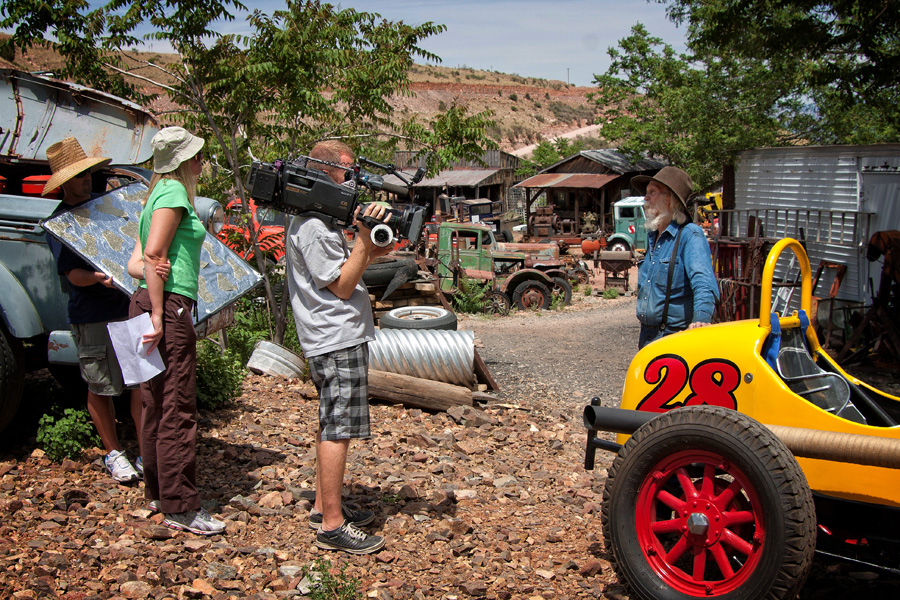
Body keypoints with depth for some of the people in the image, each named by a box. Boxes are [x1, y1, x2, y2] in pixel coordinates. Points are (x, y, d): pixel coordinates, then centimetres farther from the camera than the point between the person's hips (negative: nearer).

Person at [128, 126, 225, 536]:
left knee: (157, 406, 16)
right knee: (177, 410, -6)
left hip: (150, 303, 10)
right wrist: (158, 315, -21)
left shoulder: (160, 192, 20)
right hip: (169, 306, -10)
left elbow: (139, 261, 17)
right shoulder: (174, 193, -9)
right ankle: (180, 507, -2)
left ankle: (158, 492, 27)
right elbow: (153, 255, -19)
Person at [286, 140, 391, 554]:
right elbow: (343, 287, -15)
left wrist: (372, 253, 7)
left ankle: (324, 507, 26)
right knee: (337, 430, -8)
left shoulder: (316, 220, 17)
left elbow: (344, 273, 20)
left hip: (336, 338, 11)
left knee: (331, 425, 16)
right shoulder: (314, 227, -16)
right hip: (338, 340, -11)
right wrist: (364, 237, -17)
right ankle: (332, 526, -3)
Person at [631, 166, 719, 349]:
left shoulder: (690, 235, -13)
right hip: (648, 334, 8)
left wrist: (701, 317, -42)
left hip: (676, 337, -8)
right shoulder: (652, 236, 13)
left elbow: (703, 281, -27)